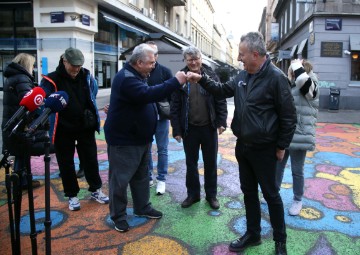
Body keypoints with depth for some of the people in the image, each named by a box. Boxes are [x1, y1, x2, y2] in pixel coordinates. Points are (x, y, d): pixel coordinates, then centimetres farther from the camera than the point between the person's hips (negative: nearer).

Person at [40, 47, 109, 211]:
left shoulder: (86, 77, 0)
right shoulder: (51, 80, -12)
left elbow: (93, 95, 17)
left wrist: (91, 114, 8)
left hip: (85, 128, 3)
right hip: (63, 130, -3)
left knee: (91, 160, 13)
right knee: (66, 164, 9)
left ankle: (95, 190, 31)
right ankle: (72, 195, 26)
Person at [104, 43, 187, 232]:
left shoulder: (137, 75, 12)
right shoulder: (126, 78, -23)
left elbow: (146, 97, 15)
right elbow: (148, 94, -36)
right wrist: (176, 81, -34)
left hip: (140, 138, 10)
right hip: (123, 140, -10)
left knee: (141, 176, 19)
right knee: (120, 179, 3)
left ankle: (142, 207, 34)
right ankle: (118, 216, 18)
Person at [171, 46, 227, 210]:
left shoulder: (211, 76, -1)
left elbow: (221, 101, 1)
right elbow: (175, 106, -2)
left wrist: (221, 122, -8)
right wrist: (176, 130, -6)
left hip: (209, 128, 0)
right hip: (189, 129, 0)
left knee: (211, 163, 11)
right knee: (191, 163, 12)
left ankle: (211, 195, 27)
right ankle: (193, 194, 29)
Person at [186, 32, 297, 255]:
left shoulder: (276, 77, -17)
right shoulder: (243, 76, 5)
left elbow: (289, 116, -14)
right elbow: (224, 90, 20)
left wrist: (282, 146, -10)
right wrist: (202, 79, 6)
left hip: (264, 149, -7)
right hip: (242, 146, 7)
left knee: (271, 194, 7)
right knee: (249, 191, 17)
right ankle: (253, 234, 34)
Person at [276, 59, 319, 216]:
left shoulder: (310, 87, -10)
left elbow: (302, 79, -34)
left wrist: (297, 65, -19)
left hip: (299, 137, -6)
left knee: (297, 171, 7)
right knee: (277, 167, 18)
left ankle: (297, 200, 26)